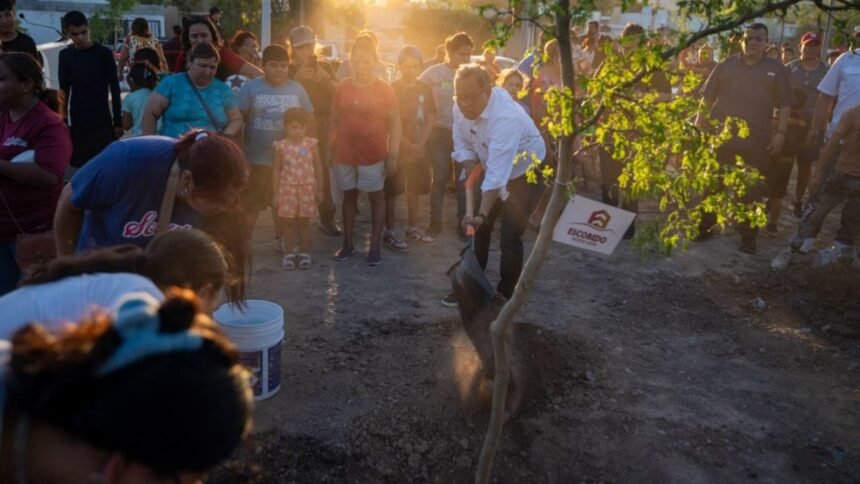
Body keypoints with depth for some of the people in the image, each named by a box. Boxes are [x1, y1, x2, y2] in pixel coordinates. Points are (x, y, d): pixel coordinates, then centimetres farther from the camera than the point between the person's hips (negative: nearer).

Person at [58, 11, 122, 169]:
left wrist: (118, 121, -5)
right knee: (81, 165, 5)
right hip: (77, 121, 3)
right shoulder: (65, 55, 5)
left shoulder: (104, 53, -4)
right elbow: (64, 90, 10)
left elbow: (115, 89, -3)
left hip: (102, 119, -3)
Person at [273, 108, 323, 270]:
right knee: (288, 221, 7)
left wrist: (320, 189, 3)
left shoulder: (311, 144, -4)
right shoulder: (281, 146, -5)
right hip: (287, 188, 0)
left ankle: (304, 252, 19)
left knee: (304, 221, 9)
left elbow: (318, 167, 3)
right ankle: (288, 253, 17)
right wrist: (275, 194, 1)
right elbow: (276, 170, 1)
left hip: (307, 188, 0)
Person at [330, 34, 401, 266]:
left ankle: (375, 246, 15)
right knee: (349, 196, 13)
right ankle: (347, 244, 23)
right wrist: (331, 148, 5)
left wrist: (393, 154, -10)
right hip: (345, 152, 3)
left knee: (376, 197, 6)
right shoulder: (342, 87, 2)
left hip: (373, 154, -3)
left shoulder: (384, 89, -5)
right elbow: (335, 120, 8)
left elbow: (395, 123, -4)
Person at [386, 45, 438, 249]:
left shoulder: (425, 89, 6)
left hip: (418, 148, 5)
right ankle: (389, 232, 5)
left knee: (414, 188, 13)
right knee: (391, 191, -2)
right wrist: (407, 145, -15)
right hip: (396, 148, -5)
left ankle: (412, 227, 27)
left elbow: (430, 120, 4)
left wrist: (419, 145, -7)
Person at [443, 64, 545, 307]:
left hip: (524, 171, -7)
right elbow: (462, 146, -3)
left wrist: (482, 213, -50)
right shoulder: (461, 108, -17)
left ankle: (505, 296, 7)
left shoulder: (505, 117, -39)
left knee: (510, 238, -10)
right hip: (491, 169, 7)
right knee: (477, 230, 12)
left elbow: (498, 174, -44)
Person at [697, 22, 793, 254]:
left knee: (752, 189, 4)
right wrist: (700, 124, 2)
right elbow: (707, 98, 8)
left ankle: (748, 236, 13)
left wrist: (780, 132, -4)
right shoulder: (726, 65, 7)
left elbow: (784, 105, 4)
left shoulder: (776, 69, 6)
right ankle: (704, 226, 22)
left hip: (756, 140, 0)